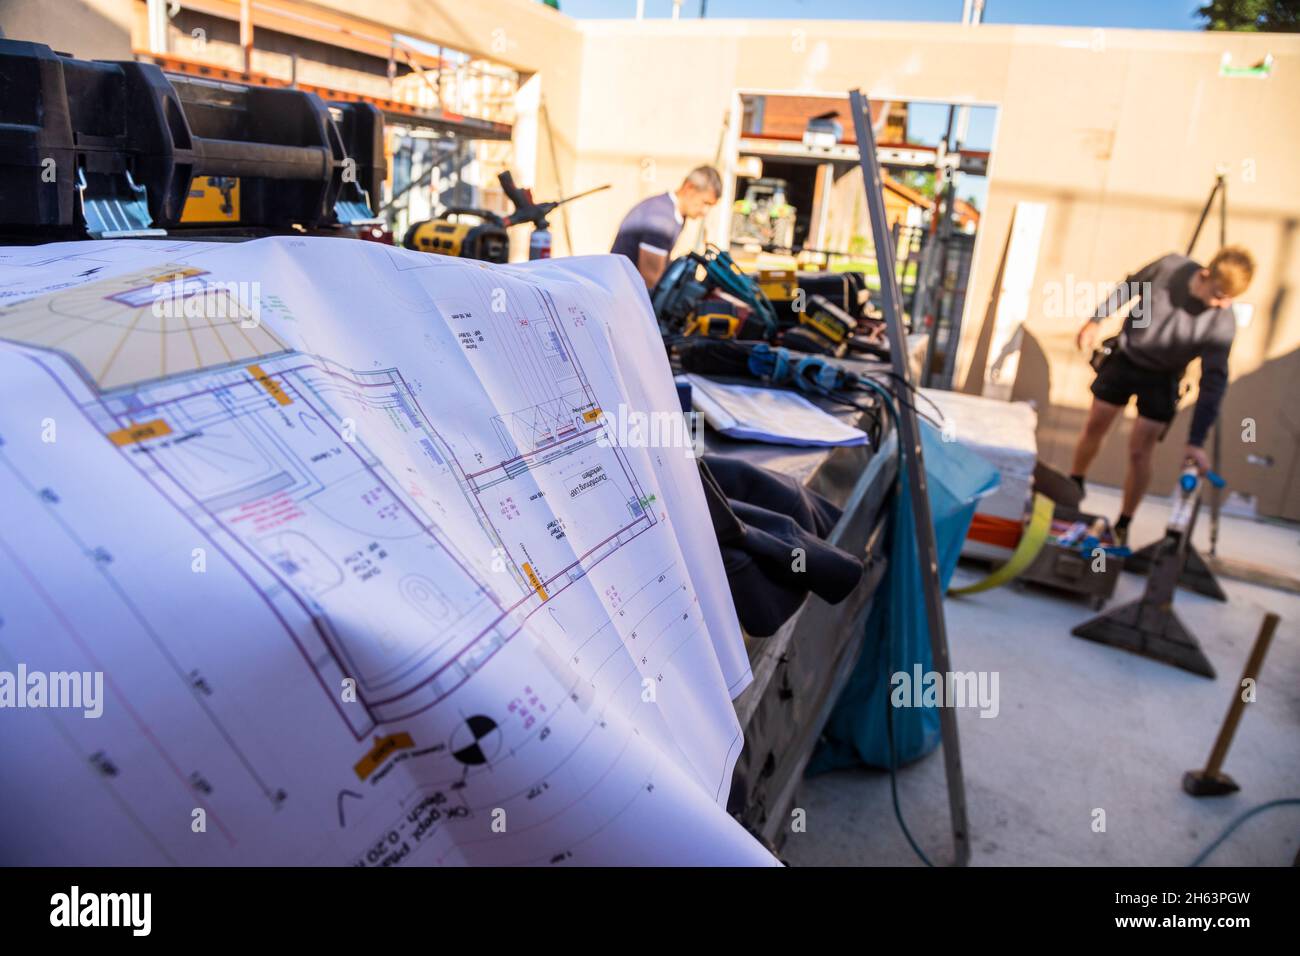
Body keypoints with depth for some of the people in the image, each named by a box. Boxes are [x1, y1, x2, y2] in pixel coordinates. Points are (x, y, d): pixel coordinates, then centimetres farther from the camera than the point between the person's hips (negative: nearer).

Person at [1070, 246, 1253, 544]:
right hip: (1124, 357, 2)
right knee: (1095, 427, 12)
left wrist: (1196, 441, -26)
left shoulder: (1222, 324, -25)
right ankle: (1073, 488, 37)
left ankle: (1122, 526, 13)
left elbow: (1213, 384, -24)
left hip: (1161, 379, -2)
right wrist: (1096, 321, -3)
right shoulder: (1171, 267, -22)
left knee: (1139, 451, -4)